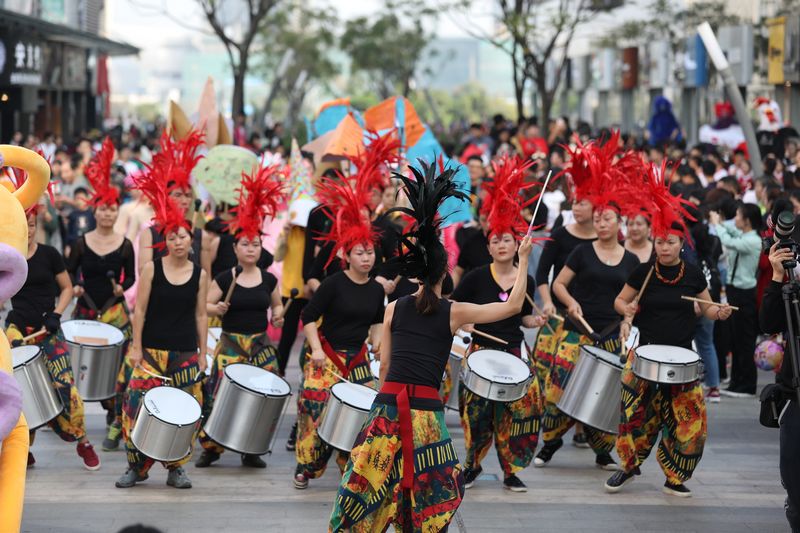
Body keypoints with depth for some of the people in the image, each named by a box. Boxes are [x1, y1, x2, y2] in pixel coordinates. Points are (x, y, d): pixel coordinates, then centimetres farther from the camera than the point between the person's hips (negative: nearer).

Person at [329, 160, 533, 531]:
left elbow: (384, 368, 10)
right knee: (431, 494, 11)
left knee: (367, 489, 7)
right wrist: (523, 259, 18)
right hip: (426, 412, -2)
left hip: (387, 406, 2)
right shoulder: (455, 313, 0)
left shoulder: (394, 308, 7)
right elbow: (514, 306, 8)